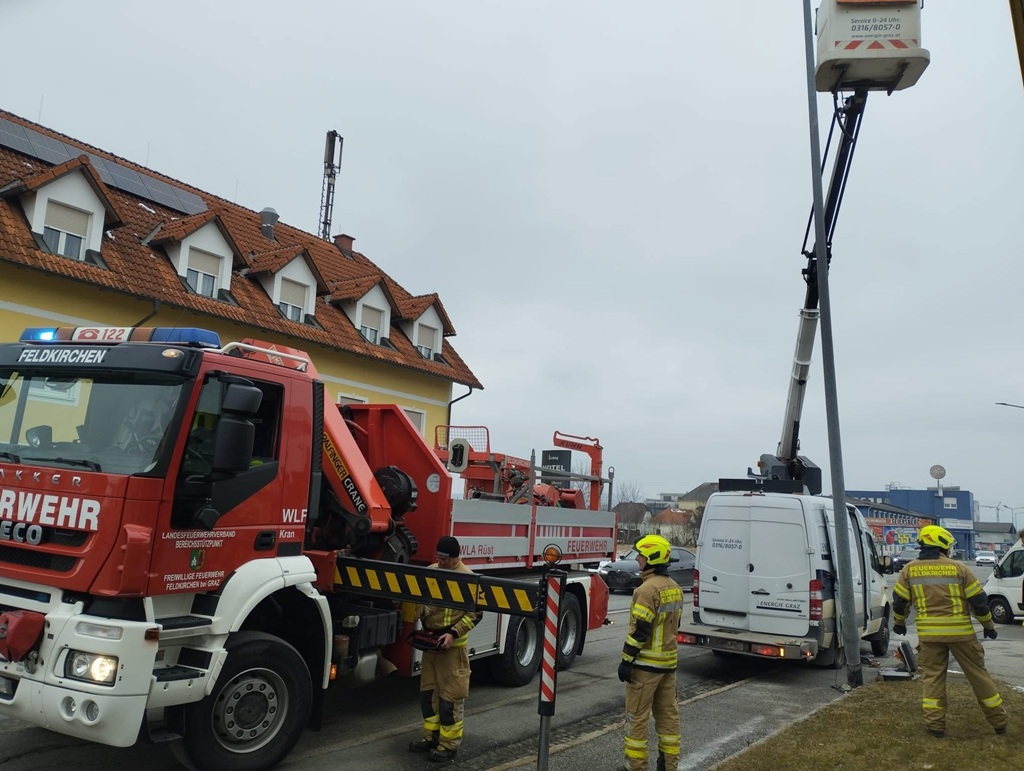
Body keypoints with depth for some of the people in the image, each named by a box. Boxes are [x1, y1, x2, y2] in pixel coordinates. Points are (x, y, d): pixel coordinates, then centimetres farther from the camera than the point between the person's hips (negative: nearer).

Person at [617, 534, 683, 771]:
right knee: (667, 713, 14)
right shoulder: (674, 588, 9)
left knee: (637, 716, 1)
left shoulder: (648, 589, -20)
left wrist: (626, 661, -17)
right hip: (668, 662, 9)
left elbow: (639, 630, -22)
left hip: (646, 663, -9)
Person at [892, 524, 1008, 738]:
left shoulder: (910, 569, 1)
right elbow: (979, 601, 0)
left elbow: (899, 600, 5)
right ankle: (999, 721, 26)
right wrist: (989, 625, 16)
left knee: (932, 676, 9)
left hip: (929, 633, 1)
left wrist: (899, 623, 22)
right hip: (960, 631, 0)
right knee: (977, 674, 14)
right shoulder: (958, 568, -4)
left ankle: (935, 724, 6)